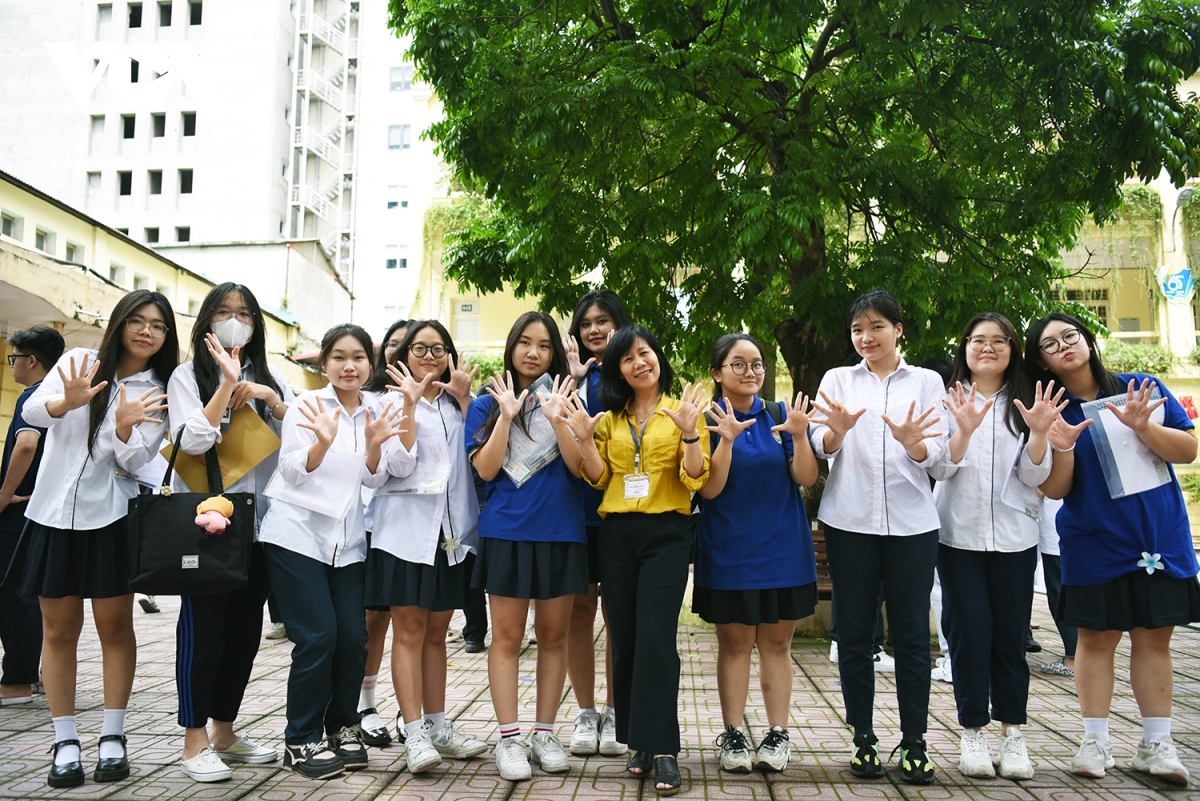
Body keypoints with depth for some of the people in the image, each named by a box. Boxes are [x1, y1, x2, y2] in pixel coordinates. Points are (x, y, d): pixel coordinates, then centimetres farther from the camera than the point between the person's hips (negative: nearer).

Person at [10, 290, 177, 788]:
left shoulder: (159, 392, 1)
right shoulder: (78, 360, 1)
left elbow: (136, 461, -8)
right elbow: (31, 411, -13)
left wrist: (125, 428, -29)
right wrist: (68, 401, -34)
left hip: (110, 517, -1)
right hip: (53, 512, 1)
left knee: (115, 627, 3)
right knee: (59, 629, 6)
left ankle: (113, 739, 13)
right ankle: (65, 743, 15)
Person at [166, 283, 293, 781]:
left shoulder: (269, 378, 13)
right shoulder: (189, 375, 1)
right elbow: (193, 439, -14)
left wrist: (269, 398, -12)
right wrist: (228, 383, -16)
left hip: (256, 520, 4)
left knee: (245, 628, 9)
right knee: (203, 627, -2)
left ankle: (224, 732, 22)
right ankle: (195, 741, 7)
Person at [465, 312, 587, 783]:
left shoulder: (565, 400, 8)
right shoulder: (488, 404, 5)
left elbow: (578, 467, -3)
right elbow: (485, 469, -6)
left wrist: (557, 418, -16)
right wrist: (507, 415, -14)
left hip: (561, 533, 2)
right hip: (506, 531, -1)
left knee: (553, 636, 7)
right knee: (507, 637, 1)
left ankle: (545, 734, 17)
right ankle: (509, 738, 7)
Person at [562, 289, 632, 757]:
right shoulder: (573, 375, 9)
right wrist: (573, 379, -11)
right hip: (576, 505, 2)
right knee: (579, 609, 5)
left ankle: (615, 714, 17)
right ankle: (585, 714, 16)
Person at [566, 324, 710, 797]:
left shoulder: (683, 410, 2)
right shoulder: (611, 416, 12)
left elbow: (696, 480, -6)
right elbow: (599, 478, 6)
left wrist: (689, 433, -21)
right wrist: (585, 438, -9)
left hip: (666, 532, -4)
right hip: (617, 533, 4)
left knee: (655, 637, -11)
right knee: (624, 638, 7)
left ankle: (663, 749, -5)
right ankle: (639, 741, 19)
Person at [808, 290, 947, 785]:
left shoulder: (926, 381, 9)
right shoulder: (837, 379, 10)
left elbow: (936, 455, 1)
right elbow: (820, 447, -2)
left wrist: (913, 442, -23)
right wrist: (837, 430, -25)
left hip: (911, 521, 0)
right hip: (850, 521, 1)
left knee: (912, 634, 2)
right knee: (854, 632, 4)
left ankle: (914, 743, 11)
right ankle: (863, 739, 15)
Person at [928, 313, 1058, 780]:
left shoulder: (1026, 403, 7)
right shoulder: (948, 400, 2)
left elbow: (1034, 477, 1)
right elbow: (939, 469, -6)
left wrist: (1038, 432, -16)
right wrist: (963, 431, -23)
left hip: (1013, 536, 2)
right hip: (959, 534, -1)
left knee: (1010, 633, 5)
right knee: (970, 631, -1)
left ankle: (1013, 732, 16)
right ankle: (972, 731, 10)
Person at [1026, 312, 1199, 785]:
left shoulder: (1143, 389, 2)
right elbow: (1053, 490, -5)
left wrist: (1143, 427, -18)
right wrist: (1063, 447, -23)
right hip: (1096, 543, -1)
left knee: (1155, 638, 6)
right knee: (1097, 638, 3)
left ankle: (1156, 744, 15)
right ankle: (1095, 741, 13)